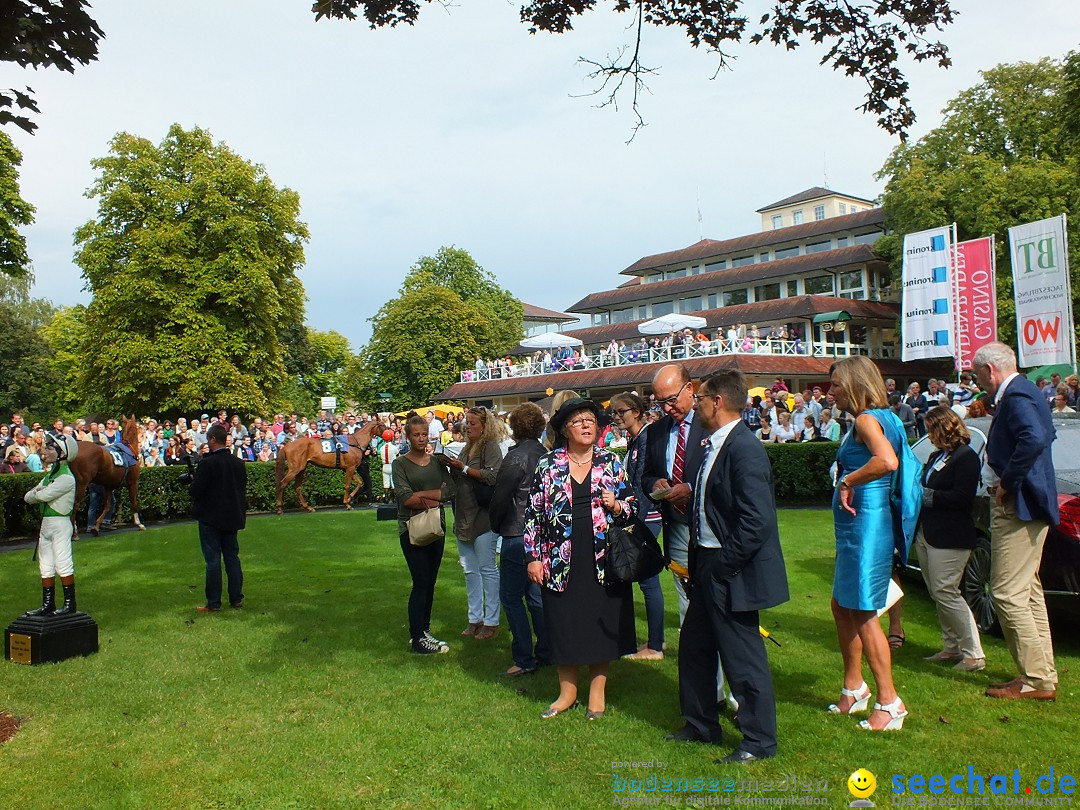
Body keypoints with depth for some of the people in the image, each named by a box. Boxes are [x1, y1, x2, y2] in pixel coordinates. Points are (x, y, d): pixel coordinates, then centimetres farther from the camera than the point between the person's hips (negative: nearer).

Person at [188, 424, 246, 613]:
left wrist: (192, 479, 4)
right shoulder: (238, 463, 4)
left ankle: (213, 604, 5)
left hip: (211, 518, -6)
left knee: (213, 560, 0)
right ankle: (236, 599, 17)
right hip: (232, 517, 6)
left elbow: (196, 491, -17)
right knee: (232, 557, 13)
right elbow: (243, 489, 10)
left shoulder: (207, 464, -17)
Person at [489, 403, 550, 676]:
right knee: (536, 595, 15)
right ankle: (546, 652, 21)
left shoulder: (516, 457, -16)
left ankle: (524, 659, 3)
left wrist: (496, 525, 2)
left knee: (511, 597, 1)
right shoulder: (544, 454, 6)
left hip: (518, 535, -8)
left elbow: (500, 498, -15)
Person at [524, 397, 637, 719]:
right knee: (564, 626, 8)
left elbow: (632, 507, 8)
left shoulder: (610, 462, 3)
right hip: (561, 562, 0)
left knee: (601, 625, 7)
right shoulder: (548, 464, 1)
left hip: (602, 560, 1)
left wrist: (616, 505, -14)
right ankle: (567, 691, 25)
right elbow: (533, 513, 2)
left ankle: (597, 689, 25)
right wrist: (533, 556, -3)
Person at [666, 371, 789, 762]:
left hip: (731, 573, -10)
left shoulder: (744, 448, -21)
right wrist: (698, 562, 12)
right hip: (708, 569, 10)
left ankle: (759, 741, 21)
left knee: (743, 657, 4)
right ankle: (700, 725, 37)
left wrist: (722, 565, -20)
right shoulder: (715, 445, 9)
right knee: (694, 648, 20)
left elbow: (757, 520, -27)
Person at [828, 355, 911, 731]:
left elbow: (888, 461, -34)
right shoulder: (869, 420, 14)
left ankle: (890, 703, 8)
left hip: (867, 526, -10)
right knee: (842, 607, 18)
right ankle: (854, 689, 31)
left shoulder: (867, 419, -15)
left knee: (863, 614, -2)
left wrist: (846, 481, -23)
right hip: (854, 528, 10)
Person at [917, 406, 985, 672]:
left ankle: (973, 654, -1)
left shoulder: (966, 457, -10)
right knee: (937, 594, 11)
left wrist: (927, 496, -16)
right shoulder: (936, 456, 18)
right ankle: (951, 647, 21)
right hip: (926, 535, 9)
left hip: (950, 538, -9)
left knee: (945, 593, -9)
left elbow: (962, 498, -19)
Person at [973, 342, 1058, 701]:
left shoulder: (1015, 396, -17)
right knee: (1027, 591, 17)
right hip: (1024, 506, 11)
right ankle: (1042, 674, 25)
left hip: (1017, 506, -11)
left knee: (1007, 593, -7)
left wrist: (1007, 482, -23)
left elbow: (1034, 439, -33)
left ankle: (1036, 680, -1)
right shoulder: (1023, 392, 16)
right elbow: (1045, 436, 28)